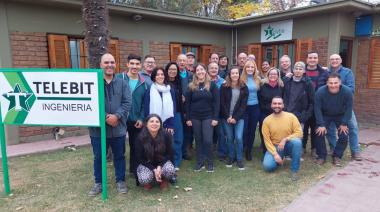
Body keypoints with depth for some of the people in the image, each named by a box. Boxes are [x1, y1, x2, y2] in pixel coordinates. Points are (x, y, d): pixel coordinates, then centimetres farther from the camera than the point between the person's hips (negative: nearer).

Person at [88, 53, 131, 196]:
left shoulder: (122, 83, 4)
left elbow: (127, 103, -4)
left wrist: (116, 116, -18)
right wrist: (105, 117, -17)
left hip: (118, 128, 1)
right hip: (98, 128, -1)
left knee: (119, 156, 13)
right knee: (98, 157, 12)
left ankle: (120, 181, 30)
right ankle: (98, 183, 29)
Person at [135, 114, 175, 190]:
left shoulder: (166, 135, -18)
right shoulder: (141, 138, -19)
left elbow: (170, 154, -7)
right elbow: (139, 158, -11)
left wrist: (160, 166, -22)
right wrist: (154, 170, -23)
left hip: (162, 162, 1)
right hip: (146, 164, 0)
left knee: (170, 170, -32)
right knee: (144, 179, -30)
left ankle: (164, 180, 5)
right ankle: (148, 182, 9)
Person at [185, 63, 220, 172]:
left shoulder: (212, 84, -1)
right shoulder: (191, 86, 4)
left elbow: (216, 102, -3)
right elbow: (187, 103, 5)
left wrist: (215, 118, -9)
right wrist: (188, 118, 0)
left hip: (208, 117, -2)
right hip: (195, 117, 2)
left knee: (208, 140, -7)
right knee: (198, 140, 8)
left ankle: (210, 163, 11)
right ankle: (200, 162, 20)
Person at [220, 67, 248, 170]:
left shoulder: (244, 87, 1)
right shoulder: (224, 87, 0)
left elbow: (243, 105, -3)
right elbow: (222, 103, -2)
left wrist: (235, 117, -10)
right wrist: (228, 116, -10)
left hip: (239, 117, 0)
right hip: (226, 117, 1)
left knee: (238, 137, -9)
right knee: (230, 138, 5)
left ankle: (239, 159, 8)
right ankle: (231, 157, 24)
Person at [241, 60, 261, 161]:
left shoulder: (258, 79, 5)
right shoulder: (242, 79, -7)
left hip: (255, 107, 4)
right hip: (244, 107, -3)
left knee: (252, 130, 10)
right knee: (244, 130, -4)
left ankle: (249, 151, 25)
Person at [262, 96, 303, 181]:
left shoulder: (291, 116, -10)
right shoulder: (267, 120, -9)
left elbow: (299, 133, -11)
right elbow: (267, 140, -8)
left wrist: (285, 139, -23)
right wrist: (275, 154, -18)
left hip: (288, 145, 0)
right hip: (275, 147, 0)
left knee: (297, 141, -34)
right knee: (267, 166, -22)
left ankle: (294, 170, -18)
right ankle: (279, 158, 15)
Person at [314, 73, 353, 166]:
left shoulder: (347, 91, -26)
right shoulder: (320, 92, -29)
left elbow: (348, 108, -15)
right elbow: (317, 109, -20)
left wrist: (344, 124, -15)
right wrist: (321, 124, -21)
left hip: (341, 116, 1)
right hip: (325, 115, -1)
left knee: (344, 136, -7)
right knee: (319, 133, -14)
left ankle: (337, 156, 12)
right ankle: (321, 156, 3)